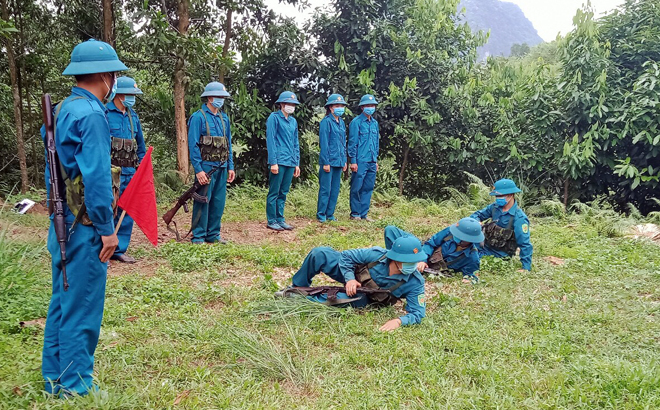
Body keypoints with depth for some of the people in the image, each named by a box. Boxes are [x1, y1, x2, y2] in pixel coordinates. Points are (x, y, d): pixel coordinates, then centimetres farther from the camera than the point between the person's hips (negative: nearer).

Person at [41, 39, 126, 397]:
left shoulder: (61, 110, 11)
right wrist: (107, 230, -16)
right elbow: (96, 178, -22)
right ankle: (76, 388, 13)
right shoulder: (90, 114, -17)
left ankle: (55, 380, 30)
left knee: (61, 303, 18)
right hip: (84, 229, -9)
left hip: (61, 225, 9)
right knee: (81, 310, 1)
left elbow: (56, 169, 15)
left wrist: (60, 217, 20)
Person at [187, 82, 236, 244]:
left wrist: (230, 167, 12)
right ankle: (198, 237, 5)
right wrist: (198, 169, -17)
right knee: (202, 202, -3)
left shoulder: (224, 118, 14)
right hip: (206, 167, -6)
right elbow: (193, 145, -11)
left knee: (218, 202, 9)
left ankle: (213, 235, 19)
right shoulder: (198, 117, -6)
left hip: (222, 168, 7)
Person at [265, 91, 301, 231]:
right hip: (279, 162, -7)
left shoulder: (293, 121, 17)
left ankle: (280, 219, 19)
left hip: (290, 163, 7)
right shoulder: (274, 117, -4)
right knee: (274, 192, -1)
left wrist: (297, 164, 15)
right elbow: (270, 140, -9)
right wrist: (273, 162, -15)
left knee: (283, 193, 12)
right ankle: (272, 221, 6)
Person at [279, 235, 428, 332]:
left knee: (347, 300, -37)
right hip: (352, 277, 1)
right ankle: (297, 288, 4)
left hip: (363, 296, -1)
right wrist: (350, 279, -28)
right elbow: (346, 256, -14)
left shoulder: (415, 283, -29)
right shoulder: (377, 255, -27)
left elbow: (417, 313, -26)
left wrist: (399, 321, -44)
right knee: (319, 253, -19)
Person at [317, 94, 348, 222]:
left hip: (339, 162, 7)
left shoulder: (342, 123, 14)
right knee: (325, 189, -3)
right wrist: (325, 162, -14)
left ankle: (330, 214, 18)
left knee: (335, 189, 10)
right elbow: (324, 143, -11)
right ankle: (321, 215, 6)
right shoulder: (326, 122, -8)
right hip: (329, 161, -7)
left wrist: (344, 161, 15)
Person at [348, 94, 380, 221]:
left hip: (372, 162, 6)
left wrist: (376, 160, 17)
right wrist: (353, 161, -11)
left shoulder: (375, 123, 16)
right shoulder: (356, 122, -5)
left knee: (368, 188, 8)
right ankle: (355, 214, 8)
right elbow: (352, 143, -7)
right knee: (356, 188, -1)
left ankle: (364, 213, 15)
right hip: (360, 161, -6)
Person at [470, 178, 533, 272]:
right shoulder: (495, 207, 0)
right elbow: (478, 214, 11)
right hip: (484, 247, 7)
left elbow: (525, 245, -19)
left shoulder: (519, 218, -19)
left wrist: (526, 268, -22)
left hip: (499, 256, -7)